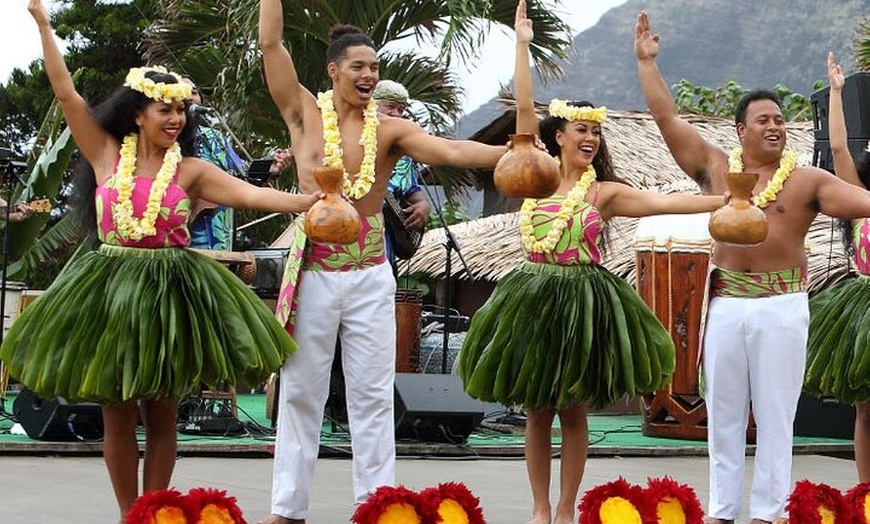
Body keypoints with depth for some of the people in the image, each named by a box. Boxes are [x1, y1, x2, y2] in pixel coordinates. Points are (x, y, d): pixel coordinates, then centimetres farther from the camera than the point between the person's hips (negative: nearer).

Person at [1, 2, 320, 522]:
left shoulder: (191, 169, 2)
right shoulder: (106, 154, 3)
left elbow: (251, 194, -7)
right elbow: (67, 93, 2)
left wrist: (310, 201, -21)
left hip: (169, 291, 0)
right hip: (110, 288, 0)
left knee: (161, 412, 6)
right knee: (118, 413, 4)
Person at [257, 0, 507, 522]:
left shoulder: (390, 130, -1)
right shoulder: (305, 113, -1)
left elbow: (452, 150, -14)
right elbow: (272, 43, -6)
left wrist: (512, 152, -28)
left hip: (371, 273, 1)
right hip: (313, 271, 0)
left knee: (373, 394, 5)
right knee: (301, 390, 7)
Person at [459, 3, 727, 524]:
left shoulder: (605, 191, 0)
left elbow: (664, 202, -9)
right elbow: (524, 108, 0)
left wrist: (727, 201, -19)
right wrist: (523, 45, -1)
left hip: (584, 301, -1)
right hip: (534, 299, 1)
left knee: (573, 411, 5)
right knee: (537, 411, 6)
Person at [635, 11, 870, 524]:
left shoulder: (807, 180, 2)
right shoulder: (715, 167, 7)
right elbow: (668, 119, 7)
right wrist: (648, 62, 3)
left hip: (782, 307, -2)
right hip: (726, 305, 2)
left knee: (775, 415, 2)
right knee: (723, 414, 7)